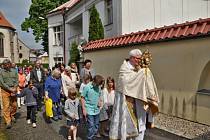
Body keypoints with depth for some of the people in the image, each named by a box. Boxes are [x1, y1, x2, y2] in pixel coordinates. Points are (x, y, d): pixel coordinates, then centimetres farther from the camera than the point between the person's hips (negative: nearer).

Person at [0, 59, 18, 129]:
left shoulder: (14, 71, 6)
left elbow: (17, 81, 4)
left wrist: (14, 88, -12)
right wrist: (10, 89, -15)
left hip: (13, 90, 3)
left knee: (14, 105, 9)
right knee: (6, 106, -5)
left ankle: (12, 115, 35)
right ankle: (8, 121, 2)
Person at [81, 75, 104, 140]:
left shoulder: (98, 87, 0)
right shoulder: (87, 87, -14)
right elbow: (82, 98, -9)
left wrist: (100, 102, -2)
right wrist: (84, 109, -10)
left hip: (97, 110, 5)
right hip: (89, 110, -5)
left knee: (96, 125, 16)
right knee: (91, 125, -2)